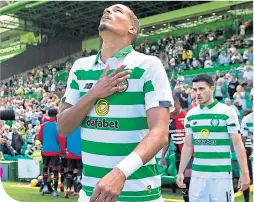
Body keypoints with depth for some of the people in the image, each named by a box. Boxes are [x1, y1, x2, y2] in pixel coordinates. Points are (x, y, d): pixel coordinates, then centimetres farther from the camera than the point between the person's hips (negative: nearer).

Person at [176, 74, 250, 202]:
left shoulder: (227, 112, -4)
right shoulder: (190, 115, 9)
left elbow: (237, 144, -5)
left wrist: (244, 173, -11)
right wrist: (180, 172, 9)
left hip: (221, 174, -4)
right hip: (197, 174, 4)